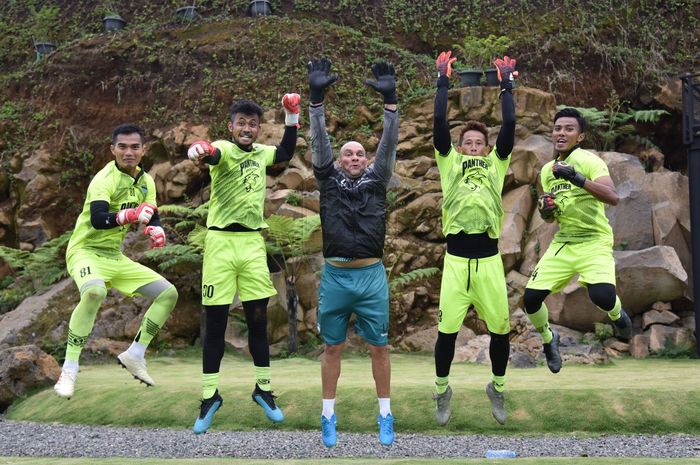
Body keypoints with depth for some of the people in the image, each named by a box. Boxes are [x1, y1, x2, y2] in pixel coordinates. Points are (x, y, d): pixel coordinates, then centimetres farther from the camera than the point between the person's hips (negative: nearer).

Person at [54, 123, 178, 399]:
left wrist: (157, 232, -12)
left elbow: (152, 218, 12)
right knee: (94, 291, -39)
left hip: (115, 257, 8)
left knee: (168, 293, 3)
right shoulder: (105, 179, -18)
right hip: (86, 251, -8)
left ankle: (134, 355, 14)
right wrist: (129, 215, -50)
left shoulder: (146, 181, 6)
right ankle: (69, 370, -29)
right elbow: (97, 219, -33)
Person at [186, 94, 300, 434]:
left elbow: (286, 153, 31)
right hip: (221, 241, -4)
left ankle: (263, 389, 22)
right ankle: (210, 396, 11)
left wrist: (292, 116, 20)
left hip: (253, 242, 5)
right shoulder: (224, 149, -9)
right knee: (215, 322, 0)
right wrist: (198, 150, -58)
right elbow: (212, 154, -34)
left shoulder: (261, 152, 9)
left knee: (258, 319, 8)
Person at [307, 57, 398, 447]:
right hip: (335, 276, 0)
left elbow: (389, 144, -1)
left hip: (372, 276, 0)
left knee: (380, 348, 7)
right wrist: (317, 97, -9)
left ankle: (385, 416, 19)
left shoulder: (377, 181, 7)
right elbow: (319, 141, 0)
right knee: (333, 348, 9)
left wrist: (390, 99, -10)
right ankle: (329, 416, 20)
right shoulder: (329, 180, 7)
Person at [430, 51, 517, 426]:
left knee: (500, 328, 4)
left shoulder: (496, 163, 12)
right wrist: (443, 81, 6)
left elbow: (509, 125, 4)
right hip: (455, 257, -1)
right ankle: (442, 390, 19)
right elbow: (439, 123, 2)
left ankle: (497, 389, 26)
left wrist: (507, 85, 8)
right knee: (447, 328, -1)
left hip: (489, 258, 1)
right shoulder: (449, 162, 9)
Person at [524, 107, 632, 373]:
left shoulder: (589, 161, -10)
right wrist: (547, 211, -2)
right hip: (562, 243, 6)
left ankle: (617, 315, 9)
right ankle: (548, 339, 27)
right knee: (531, 298, -4)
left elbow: (613, 197, -26)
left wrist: (577, 178, -35)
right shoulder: (547, 170, 11)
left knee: (602, 296, -28)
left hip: (594, 242, -6)